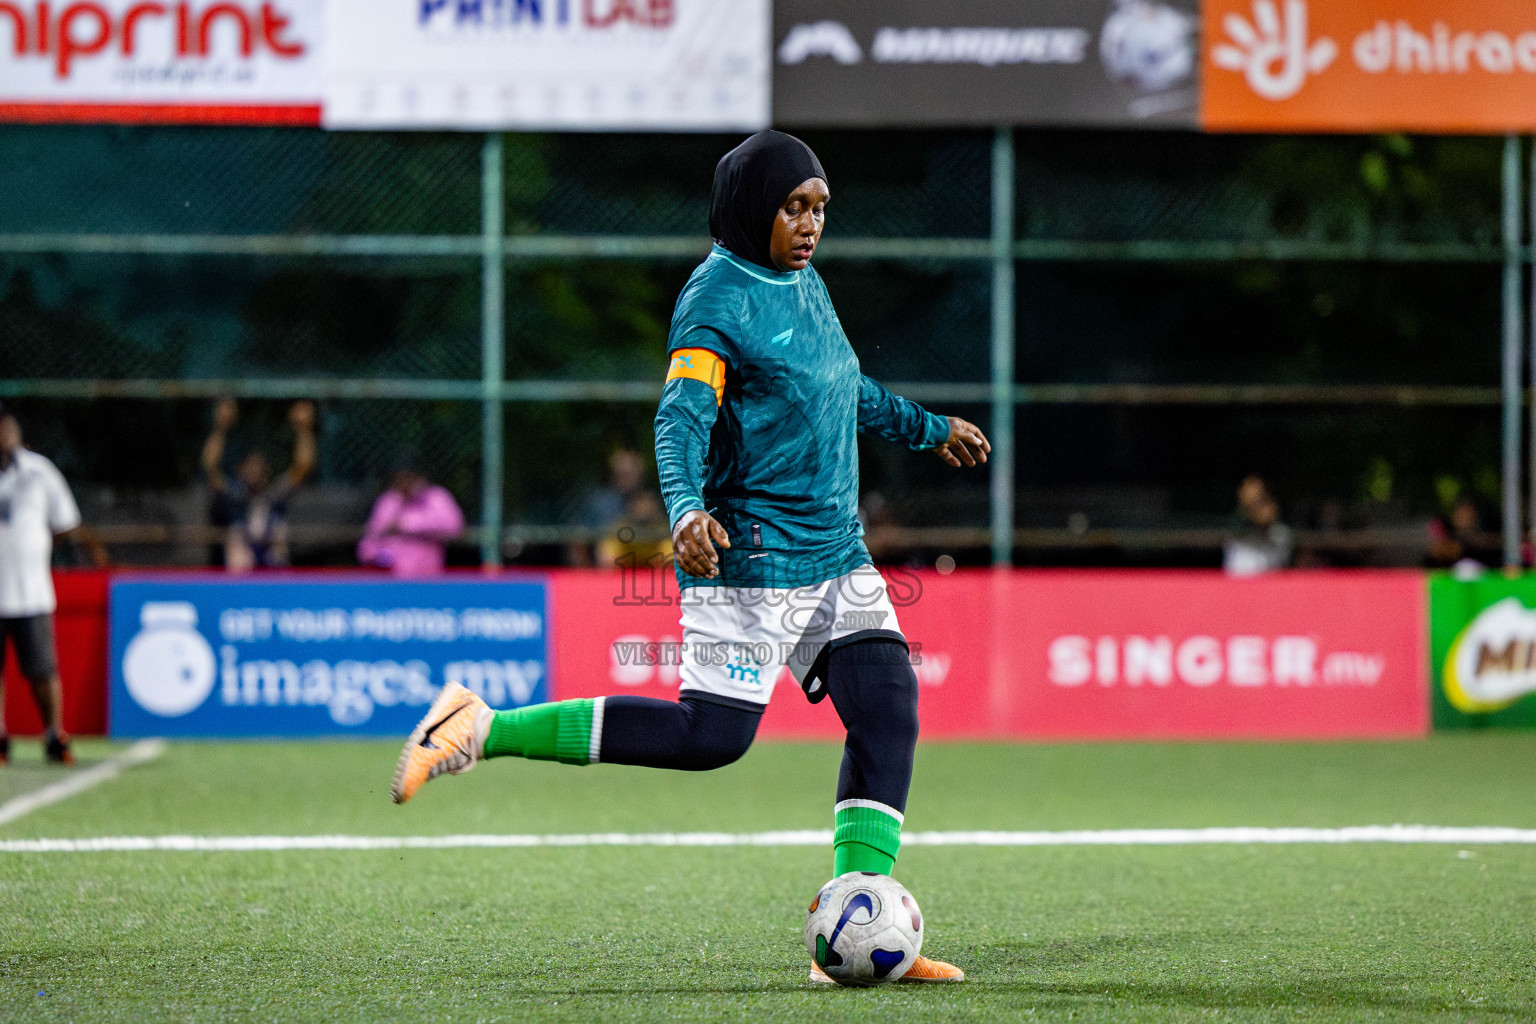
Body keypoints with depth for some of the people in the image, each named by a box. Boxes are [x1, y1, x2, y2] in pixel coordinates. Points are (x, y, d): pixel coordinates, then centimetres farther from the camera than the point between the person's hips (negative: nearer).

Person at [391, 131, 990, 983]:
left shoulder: (804, 285, 15)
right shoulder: (718, 298, -12)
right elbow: (681, 417, -26)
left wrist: (930, 430, 45)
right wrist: (686, 509, -44)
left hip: (836, 553, 8)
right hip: (751, 559, -8)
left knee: (888, 711, -7)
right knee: (709, 735, -13)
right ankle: (480, 729, -6)